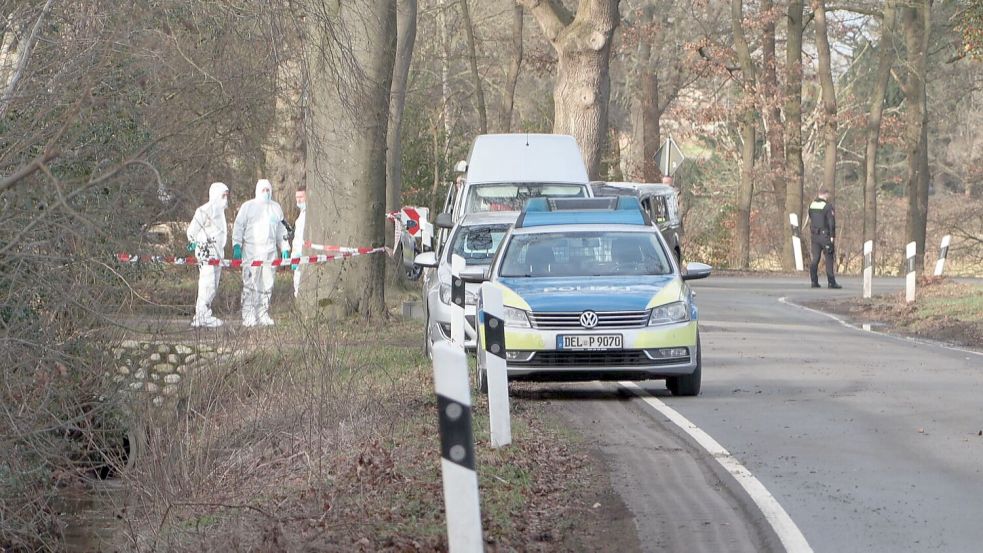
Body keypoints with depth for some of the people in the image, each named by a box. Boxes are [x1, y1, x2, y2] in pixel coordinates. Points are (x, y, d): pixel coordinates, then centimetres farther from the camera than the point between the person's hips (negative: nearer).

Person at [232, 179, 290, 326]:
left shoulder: (276, 208, 17)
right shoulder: (248, 206, 4)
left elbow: (281, 229, 23)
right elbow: (238, 226, 1)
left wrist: (285, 248, 18)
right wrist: (236, 246, -9)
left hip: (269, 251, 4)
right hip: (251, 251, -4)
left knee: (267, 284, 4)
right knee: (249, 284, -9)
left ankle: (263, 315, 11)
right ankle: (248, 316, -10)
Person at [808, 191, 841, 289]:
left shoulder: (812, 205, 9)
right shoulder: (828, 206, -10)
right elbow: (831, 222, -13)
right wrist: (832, 236, -11)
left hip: (814, 236, 6)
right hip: (825, 236, -5)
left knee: (815, 259, 6)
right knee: (829, 259, -1)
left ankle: (814, 281, 2)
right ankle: (831, 282, -2)